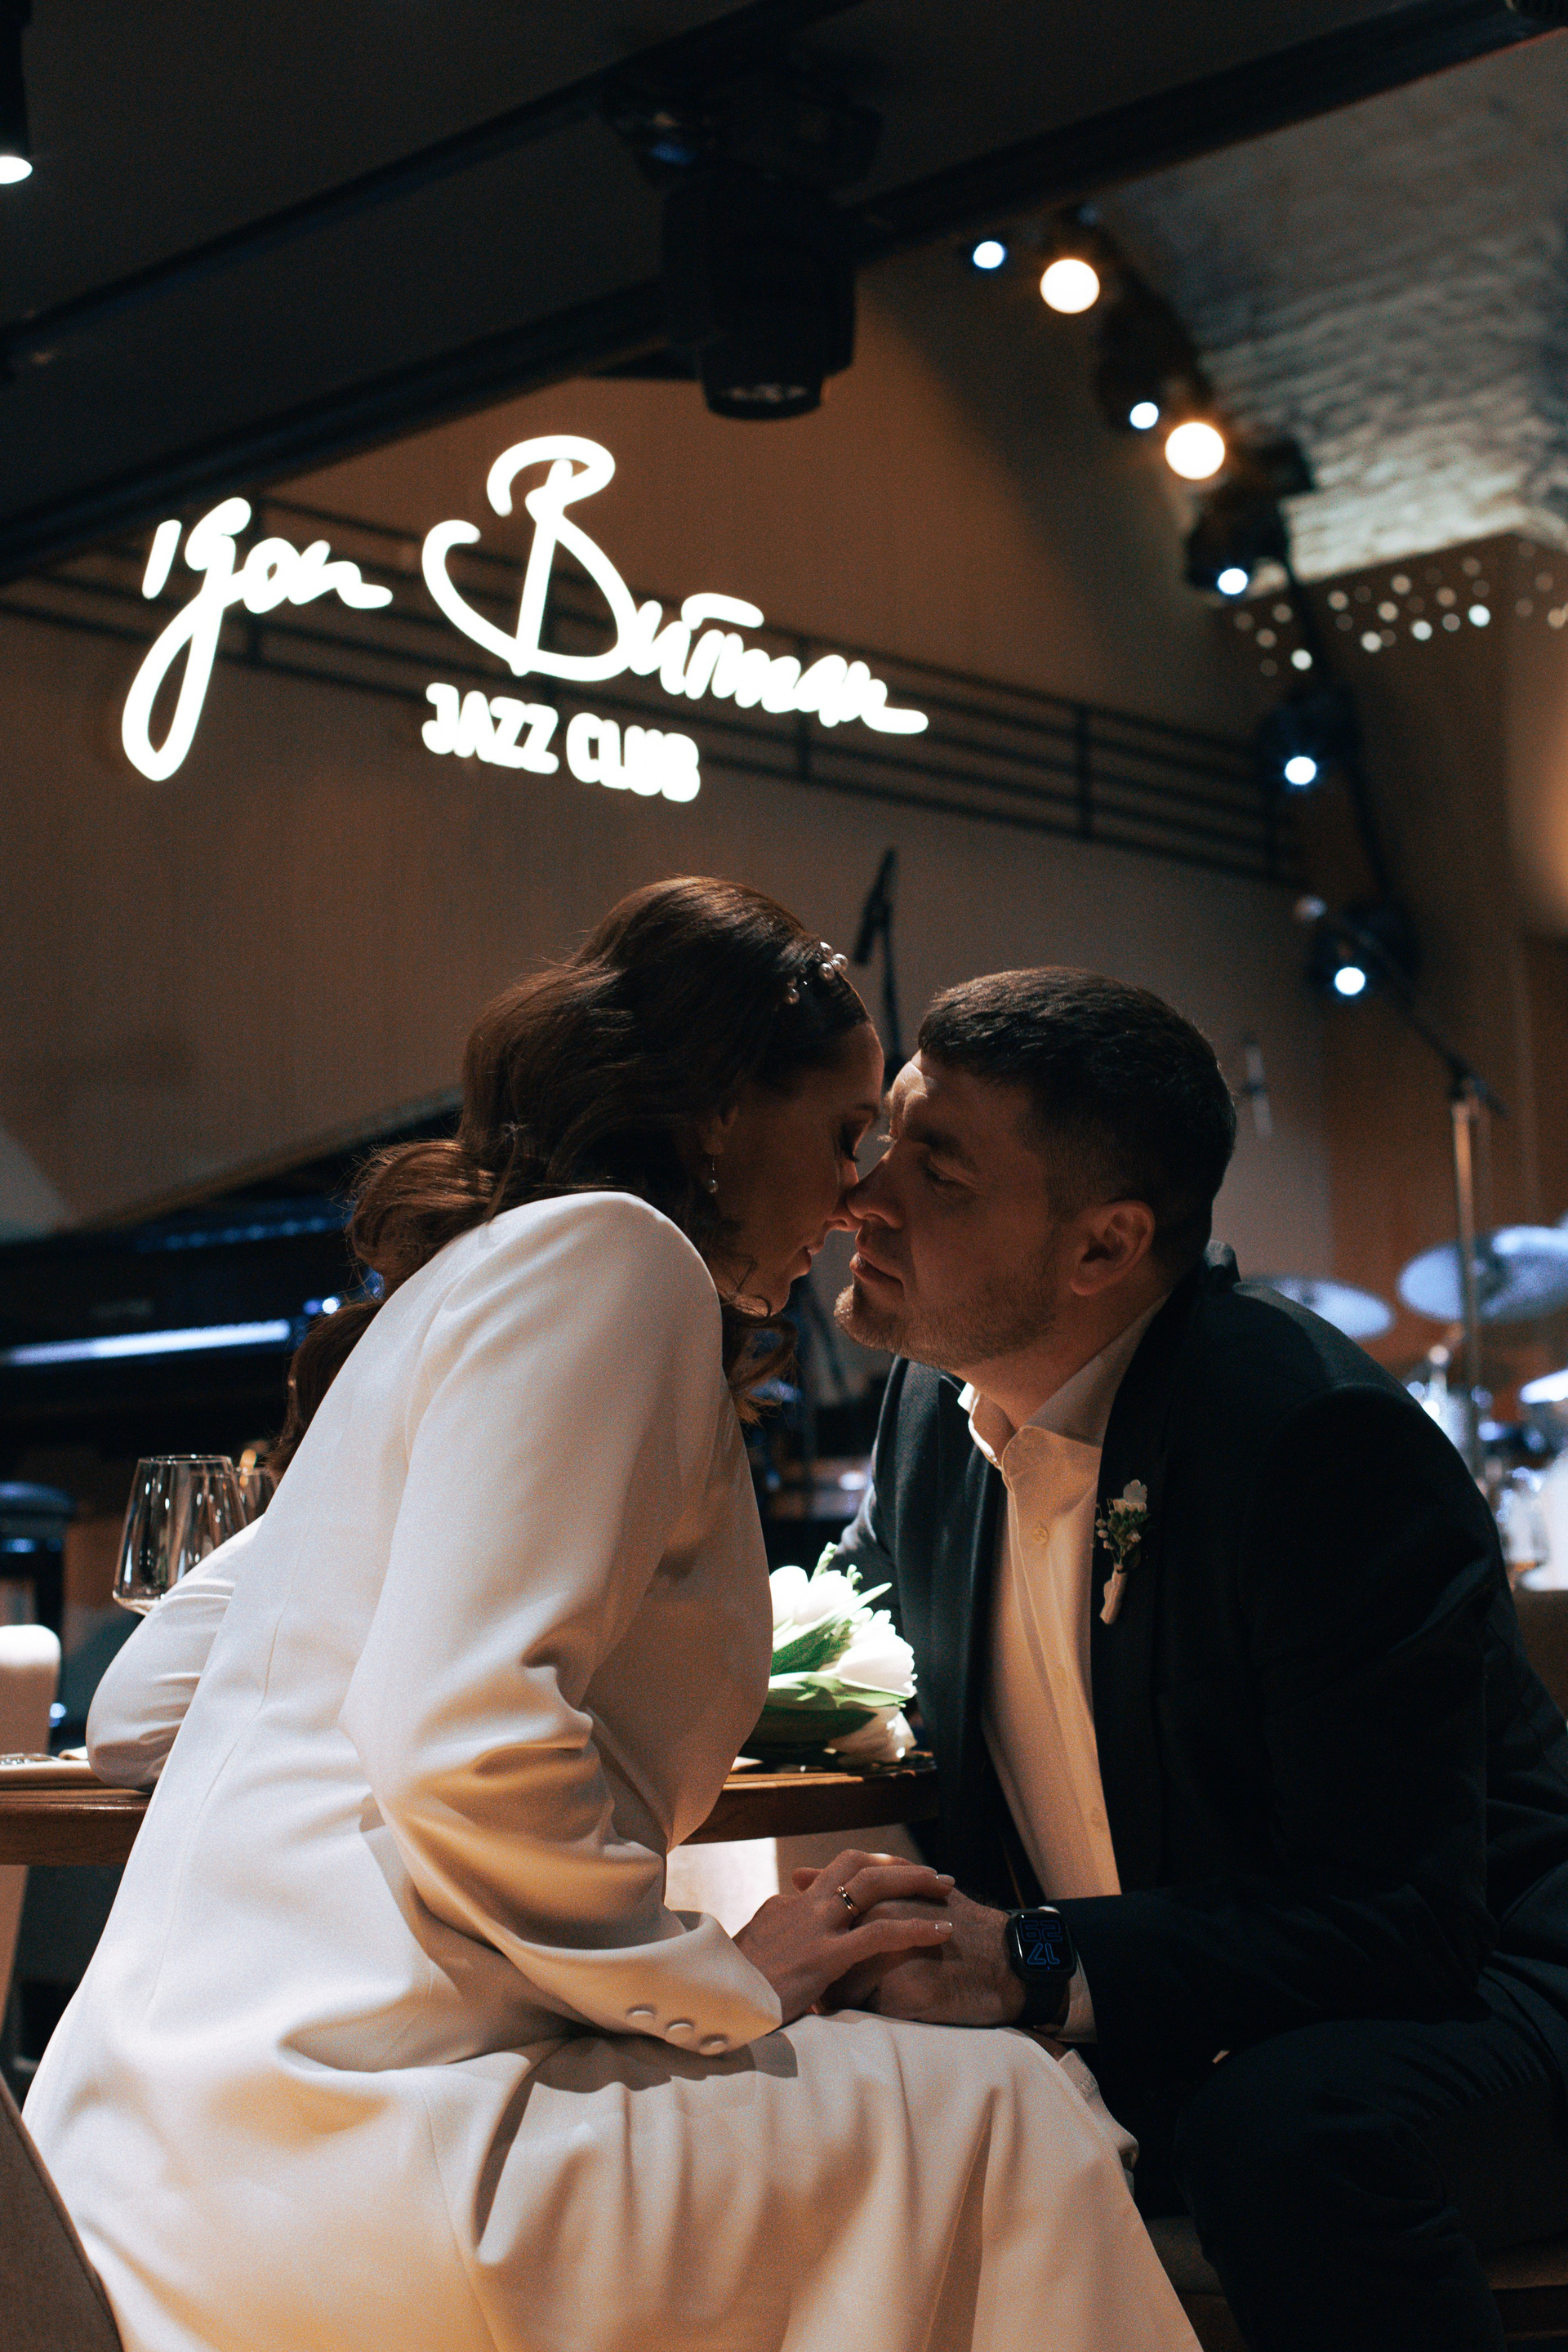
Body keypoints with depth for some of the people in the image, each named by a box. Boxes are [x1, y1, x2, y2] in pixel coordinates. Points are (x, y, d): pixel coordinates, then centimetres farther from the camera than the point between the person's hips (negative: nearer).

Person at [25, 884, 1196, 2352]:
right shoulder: (607, 1253, -6)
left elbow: (135, 1717, 24)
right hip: (319, 2143, -9)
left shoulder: (462, 1291, 23)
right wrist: (728, 1982, -7)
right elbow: (466, 1753, -20)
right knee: (999, 2119, -6)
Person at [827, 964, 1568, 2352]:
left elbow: (1397, 1920, -27)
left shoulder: (1322, 1439, -25)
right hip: (1108, 2033, 7)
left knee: (1287, 2126, -37)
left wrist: (1034, 1965, -33)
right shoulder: (937, 1401, 0)